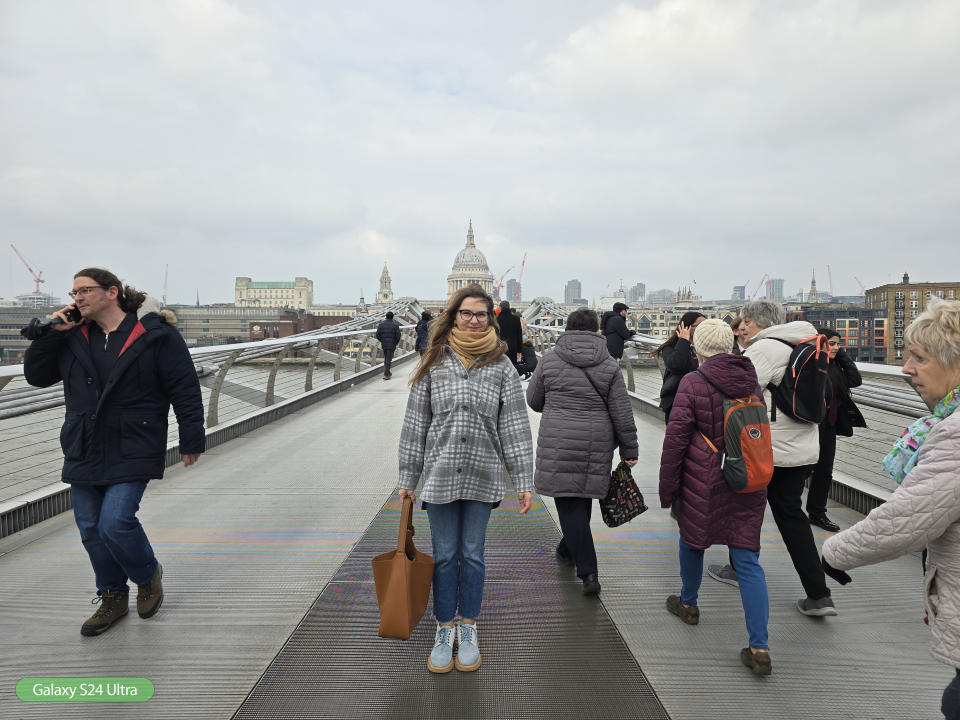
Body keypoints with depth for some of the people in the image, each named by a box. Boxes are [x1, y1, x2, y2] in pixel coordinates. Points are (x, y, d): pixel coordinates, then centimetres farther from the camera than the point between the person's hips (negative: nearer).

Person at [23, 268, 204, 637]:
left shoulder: (156, 334, -9)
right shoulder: (73, 337, 8)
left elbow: (185, 390, -7)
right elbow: (36, 375, 11)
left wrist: (191, 440, -7)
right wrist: (49, 333, -3)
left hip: (132, 452, -6)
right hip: (84, 452, 6)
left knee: (115, 522, -14)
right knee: (91, 529, 10)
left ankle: (148, 575, 16)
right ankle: (112, 596, 29)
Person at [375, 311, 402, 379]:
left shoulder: (381, 325, 0)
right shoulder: (395, 325, -9)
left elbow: (377, 335, -2)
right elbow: (398, 336, -10)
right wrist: (396, 343, 8)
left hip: (383, 345, 4)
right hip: (392, 345, -4)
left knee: (386, 359, 20)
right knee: (388, 360, 0)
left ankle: (387, 372, 27)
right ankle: (386, 375, -3)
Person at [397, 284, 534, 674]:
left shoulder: (501, 365, -1)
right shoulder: (434, 363, 0)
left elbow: (515, 426, -1)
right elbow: (415, 423, 3)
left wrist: (524, 482, -4)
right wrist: (408, 479, 4)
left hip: (483, 476, 0)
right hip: (439, 475, 1)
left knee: (472, 555, 12)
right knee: (444, 556, 11)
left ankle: (468, 630, 31)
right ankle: (444, 630, 29)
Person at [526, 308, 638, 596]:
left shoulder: (550, 359, -2)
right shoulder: (609, 366, 0)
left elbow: (533, 400, 9)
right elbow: (622, 414, 0)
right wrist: (629, 450, 10)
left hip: (558, 443, -2)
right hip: (596, 444, 3)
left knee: (569, 505, 2)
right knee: (582, 498, 19)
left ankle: (588, 573, -2)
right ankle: (567, 551, 39)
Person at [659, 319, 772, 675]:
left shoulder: (693, 383, -12)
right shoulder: (752, 382, 6)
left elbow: (675, 438, -12)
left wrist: (666, 489, -4)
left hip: (703, 482, -4)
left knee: (692, 541, 20)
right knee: (748, 560, 5)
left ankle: (688, 603, 42)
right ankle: (759, 648, 2)